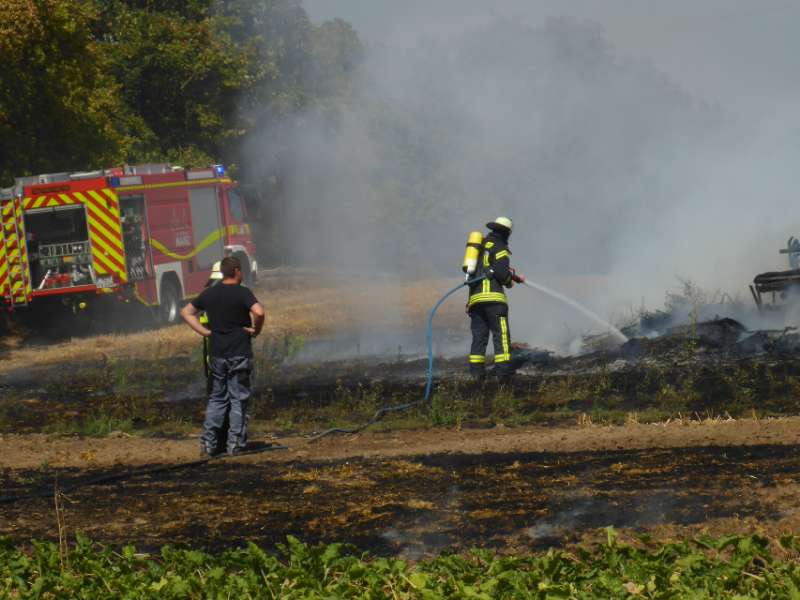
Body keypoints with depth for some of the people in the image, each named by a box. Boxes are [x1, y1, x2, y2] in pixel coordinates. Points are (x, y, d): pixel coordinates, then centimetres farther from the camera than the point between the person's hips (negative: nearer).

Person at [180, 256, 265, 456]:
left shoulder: (209, 293, 7)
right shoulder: (242, 293, -10)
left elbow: (186, 312, 14)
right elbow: (259, 312, -26)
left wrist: (204, 331, 9)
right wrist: (256, 330, -8)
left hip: (216, 354, 5)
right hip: (239, 353, -5)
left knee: (217, 398, 13)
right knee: (238, 399, 3)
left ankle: (208, 442, 6)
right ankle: (235, 444, 2)